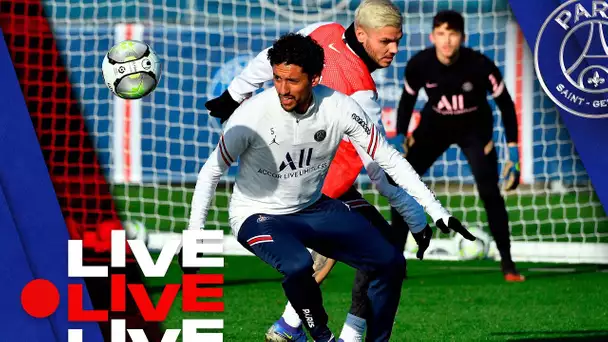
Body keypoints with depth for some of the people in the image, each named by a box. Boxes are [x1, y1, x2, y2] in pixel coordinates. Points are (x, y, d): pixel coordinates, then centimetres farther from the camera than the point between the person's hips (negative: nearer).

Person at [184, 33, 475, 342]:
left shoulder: (338, 108, -16)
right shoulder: (253, 114, -24)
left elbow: (389, 159, -6)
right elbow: (212, 171, -11)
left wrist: (437, 212, -7)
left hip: (314, 208, 4)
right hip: (258, 215, -4)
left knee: (391, 263, -6)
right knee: (298, 266, -35)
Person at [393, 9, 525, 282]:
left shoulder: (480, 65, -29)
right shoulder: (419, 64, -23)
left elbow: (505, 104, -15)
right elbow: (407, 100, -2)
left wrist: (513, 151, -16)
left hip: (475, 128, -2)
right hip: (434, 125, 2)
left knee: (489, 191, -17)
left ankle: (507, 262, -5)